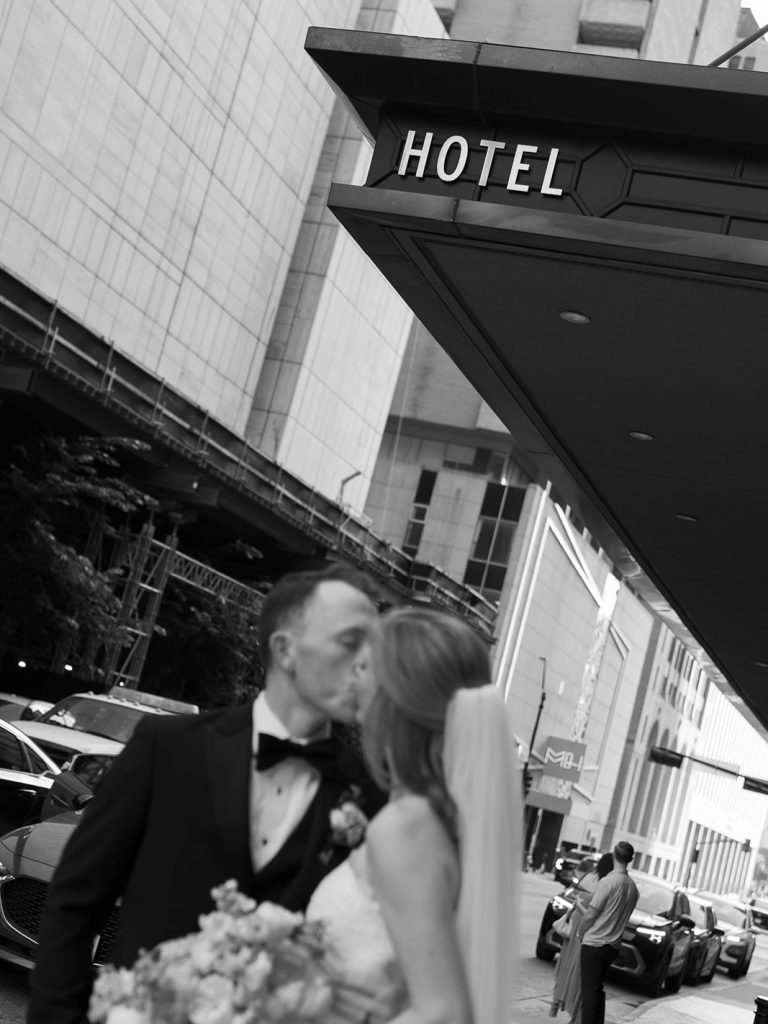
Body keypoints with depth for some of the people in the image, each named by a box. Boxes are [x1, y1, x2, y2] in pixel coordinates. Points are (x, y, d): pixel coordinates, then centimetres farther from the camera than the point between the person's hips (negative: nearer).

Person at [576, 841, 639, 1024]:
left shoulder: (608, 882, -16)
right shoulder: (632, 887, 5)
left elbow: (590, 914, -14)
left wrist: (579, 932, 3)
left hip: (594, 943, -7)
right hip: (613, 945, 7)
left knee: (589, 989, -3)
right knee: (598, 988, 17)